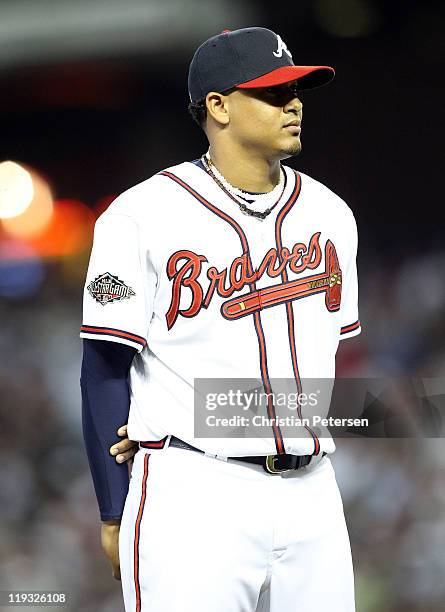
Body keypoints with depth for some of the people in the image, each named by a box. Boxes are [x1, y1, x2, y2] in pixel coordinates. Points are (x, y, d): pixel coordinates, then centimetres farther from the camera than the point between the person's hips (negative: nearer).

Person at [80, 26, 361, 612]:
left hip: (311, 497, 5)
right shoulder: (143, 217, -4)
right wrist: (113, 515, -3)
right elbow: (106, 370, -3)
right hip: (193, 497, -5)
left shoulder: (329, 214, 12)